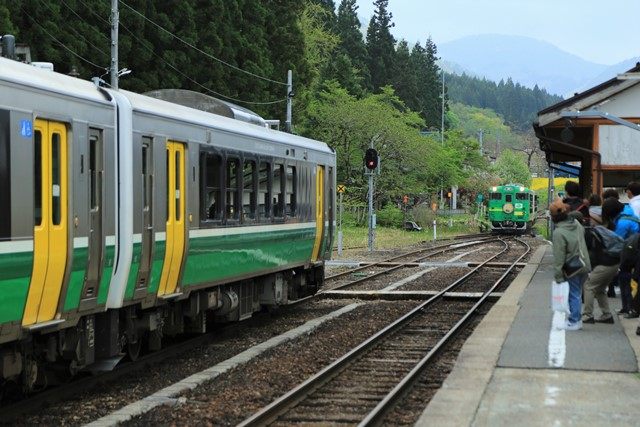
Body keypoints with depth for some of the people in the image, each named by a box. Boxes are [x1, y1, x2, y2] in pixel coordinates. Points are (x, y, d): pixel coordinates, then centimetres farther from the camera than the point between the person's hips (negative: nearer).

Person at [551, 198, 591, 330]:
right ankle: (577, 318, 23)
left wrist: (558, 275, -12)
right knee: (577, 293, 16)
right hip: (584, 265, 7)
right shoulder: (576, 223, 2)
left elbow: (559, 256, -17)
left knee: (574, 294, 1)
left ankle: (574, 322, 6)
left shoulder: (559, 233, -19)